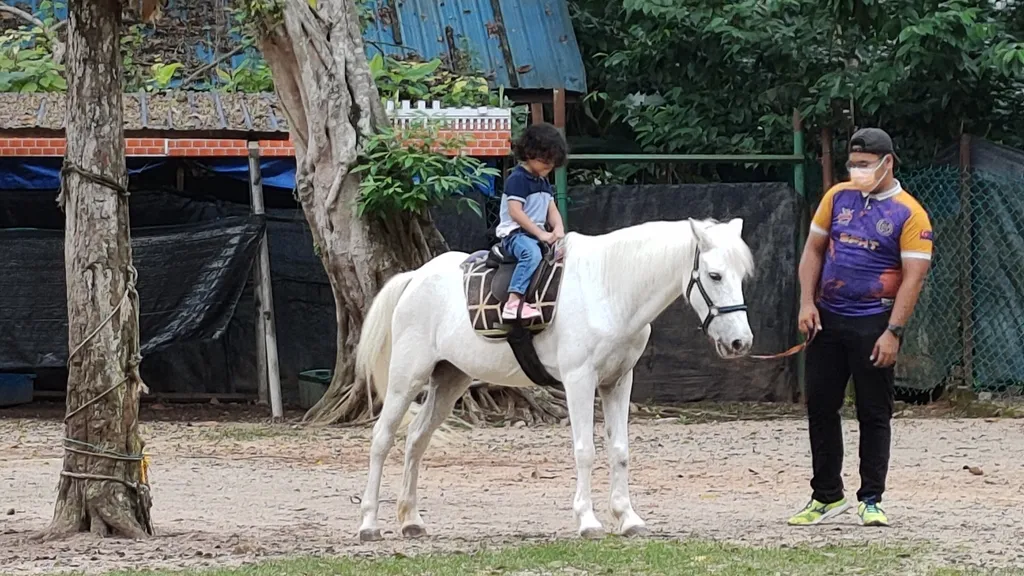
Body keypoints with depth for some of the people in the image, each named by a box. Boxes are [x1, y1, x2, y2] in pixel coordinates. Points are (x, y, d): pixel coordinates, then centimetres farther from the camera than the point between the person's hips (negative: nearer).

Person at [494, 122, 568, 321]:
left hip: (537, 233, 10)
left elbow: (552, 209, 16)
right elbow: (515, 212, -18)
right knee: (532, 253, -38)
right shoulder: (517, 179, -10)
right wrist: (540, 234, -21)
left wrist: (558, 230, -6)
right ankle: (514, 302, -48)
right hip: (514, 233, -10)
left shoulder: (543, 182, 19)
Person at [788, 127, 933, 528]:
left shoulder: (909, 214, -8)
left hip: (873, 324, -5)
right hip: (827, 319, 5)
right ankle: (826, 496, 18)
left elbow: (913, 277, -12)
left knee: (874, 413, 1)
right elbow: (814, 249, 11)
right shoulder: (838, 197, 6)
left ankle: (871, 500, 8)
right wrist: (807, 302, -1)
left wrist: (893, 332, -18)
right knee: (820, 405, 8)